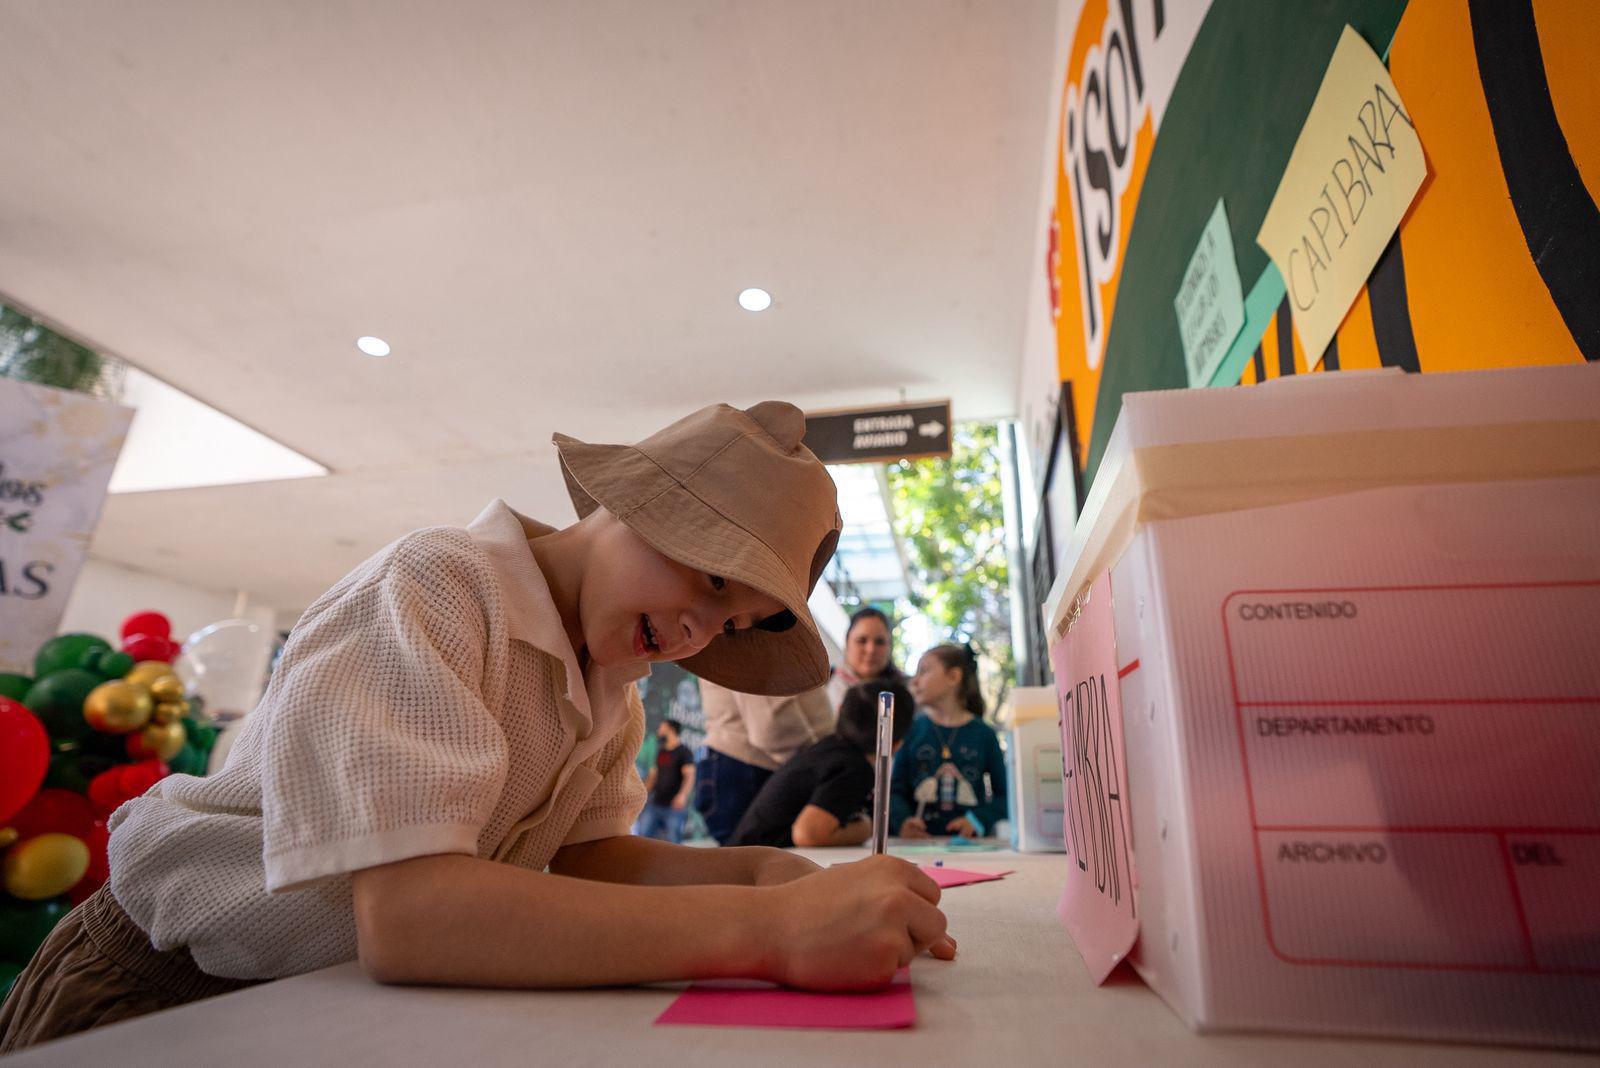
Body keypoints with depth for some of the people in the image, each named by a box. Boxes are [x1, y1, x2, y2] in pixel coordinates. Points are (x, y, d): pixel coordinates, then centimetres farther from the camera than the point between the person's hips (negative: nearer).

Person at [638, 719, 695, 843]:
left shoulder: (683, 751, -5)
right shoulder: (661, 752, 17)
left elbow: (690, 776, -14)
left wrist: (682, 795, -28)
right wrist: (644, 792, 19)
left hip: (674, 805, -7)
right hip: (656, 804, 7)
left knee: (673, 840, -6)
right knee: (644, 833, 1)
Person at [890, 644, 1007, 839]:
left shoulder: (983, 734, 6)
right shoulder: (912, 730, 7)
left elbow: (1004, 794, 9)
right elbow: (896, 790, 5)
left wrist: (980, 820, -8)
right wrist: (903, 821, -14)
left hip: (970, 842, 0)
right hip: (919, 839, 1)